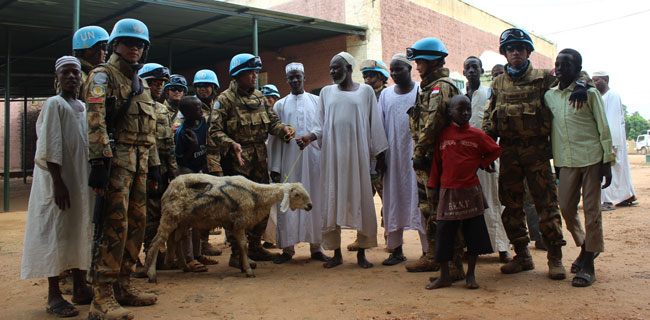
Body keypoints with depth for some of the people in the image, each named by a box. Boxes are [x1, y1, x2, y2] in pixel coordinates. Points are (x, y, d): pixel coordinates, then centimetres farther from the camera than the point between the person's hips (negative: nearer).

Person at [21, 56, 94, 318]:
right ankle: (54, 295, 4)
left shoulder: (83, 107, 14)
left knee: (80, 230, 11)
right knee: (57, 232, -3)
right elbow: (50, 148, -14)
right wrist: (58, 183, -20)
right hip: (60, 180, -7)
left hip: (82, 180, 7)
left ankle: (80, 288, 21)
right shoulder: (54, 104, -7)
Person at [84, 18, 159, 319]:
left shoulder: (141, 84, 23)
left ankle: (123, 285, 19)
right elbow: (96, 121, -14)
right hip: (116, 159, -8)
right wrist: (100, 161, -23)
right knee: (115, 226, -11)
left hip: (139, 163, 8)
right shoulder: (103, 76, -2)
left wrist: (154, 164, 21)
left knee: (137, 223, 8)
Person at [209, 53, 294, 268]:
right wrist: (232, 144, -27)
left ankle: (255, 247, 26)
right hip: (237, 161, -7)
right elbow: (215, 131, -11)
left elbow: (272, 121, 13)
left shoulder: (259, 97, 13)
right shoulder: (226, 99, -6)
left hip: (259, 159, 7)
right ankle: (236, 253, 5)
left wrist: (284, 129, -8)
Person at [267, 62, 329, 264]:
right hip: (289, 162, 0)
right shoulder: (280, 106, 11)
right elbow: (274, 138, 6)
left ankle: (316, 247, 10)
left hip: (314, 161, 0)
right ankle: (287, 248, 9)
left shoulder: (317, 102, 10)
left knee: (315, 202, 2)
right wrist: (275, 167, -2)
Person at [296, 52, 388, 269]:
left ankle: (361, 252, 10)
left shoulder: (366, 91, 6)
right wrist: (309, 137, -9)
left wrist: (379, 154, 2)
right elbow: (322, 126, 10)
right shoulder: (326, 92, 12)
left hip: (358, 153, -2)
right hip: (332, 154, 2)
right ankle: (336, 253, 10)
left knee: (360, 198, 0)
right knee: (332, 200, 0)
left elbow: (374, 124, 6)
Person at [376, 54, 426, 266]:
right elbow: (380, 126, 11)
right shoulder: (386, 94, 12)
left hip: (416, 153, -3)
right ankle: (397, 250, 12)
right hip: (393, 155, 4)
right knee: (394, 200, 5)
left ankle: (427, 250, 4)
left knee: (420, 199, -3)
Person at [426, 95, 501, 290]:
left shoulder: (477, 135, 3)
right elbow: (437, 162, 8)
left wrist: (481, 163, 1)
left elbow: (495, 150, 15)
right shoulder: (443, 135, 3)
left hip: (471, 191, 0)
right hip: (448, 191, 0)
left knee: (474, 232, 3)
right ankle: (444, 276, 14)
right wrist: (433, 186, 8)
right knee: (444, 232, 1)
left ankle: (471, 275, 18)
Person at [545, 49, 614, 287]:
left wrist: (607, 162, -6)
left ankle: (588, 265, 6)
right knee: (566, 207, 5)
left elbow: (603, 128, -2)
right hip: (566, 160, 4)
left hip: (591, 158, -4)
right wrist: (555, 160, 15)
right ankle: (585, 246, 31)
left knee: (591, 209, 0)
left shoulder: (589, 93, -3)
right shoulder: (549, 96, 9)